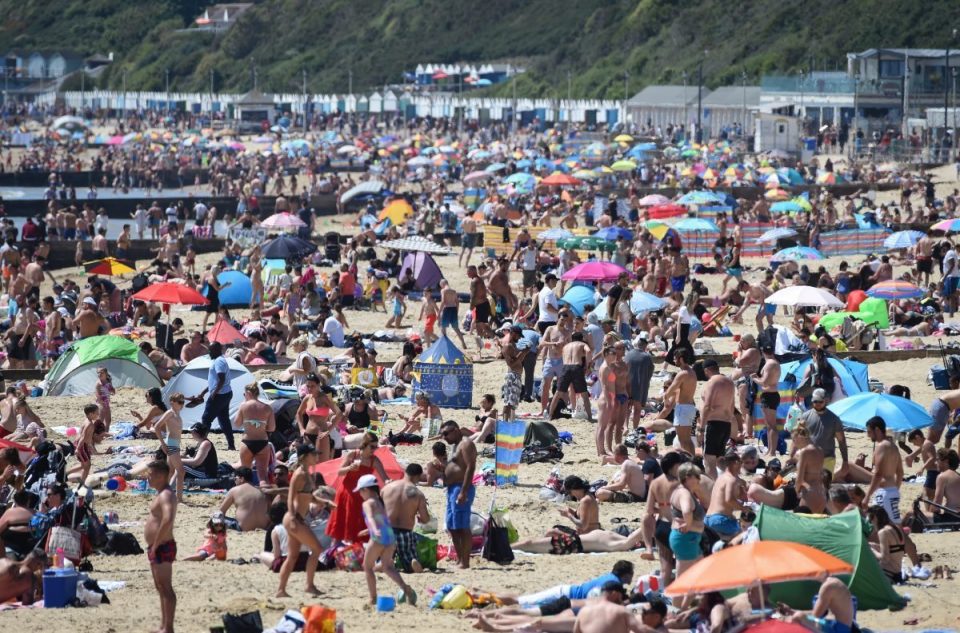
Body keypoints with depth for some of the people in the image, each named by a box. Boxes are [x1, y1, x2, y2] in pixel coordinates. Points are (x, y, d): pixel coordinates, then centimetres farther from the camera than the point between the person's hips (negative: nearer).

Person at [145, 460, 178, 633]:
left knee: (165, 588, -8)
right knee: (161, 588, 16)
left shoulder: (166, 495, -18)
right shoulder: (161, 494, 16)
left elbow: (168, 519, -34)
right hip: (157, 548, 11)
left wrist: (156, 545, -27)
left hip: (162, 547, -11)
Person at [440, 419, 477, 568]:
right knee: (452, 527, 12)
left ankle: (465, 562, -10)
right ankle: (459, 560, 16)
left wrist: (463, 492, -24)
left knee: (462, 527, -10)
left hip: (461, 489, -11)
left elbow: (470, 468, -19)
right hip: (452, 489, 11)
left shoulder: (466, 444, -10)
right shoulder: (457, 446, 21)